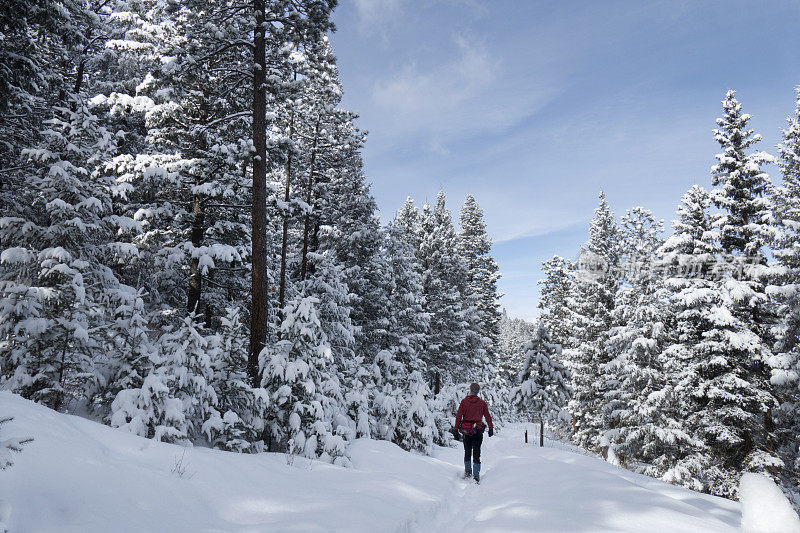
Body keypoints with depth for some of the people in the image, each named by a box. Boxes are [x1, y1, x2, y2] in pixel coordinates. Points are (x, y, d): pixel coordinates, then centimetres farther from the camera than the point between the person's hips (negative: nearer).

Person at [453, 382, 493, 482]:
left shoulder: (464, 401, -3)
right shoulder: (482, 403, -1)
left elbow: (459, 415, -5)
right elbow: (487, 416, 2)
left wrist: (456, 428, 0)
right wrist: (491, 428, 11)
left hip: (466, 429, 1)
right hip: (478, 431, 0)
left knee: (467, 451, 17)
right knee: (476, 453, 3)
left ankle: (467, 471, 23)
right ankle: (476, 475, -3)